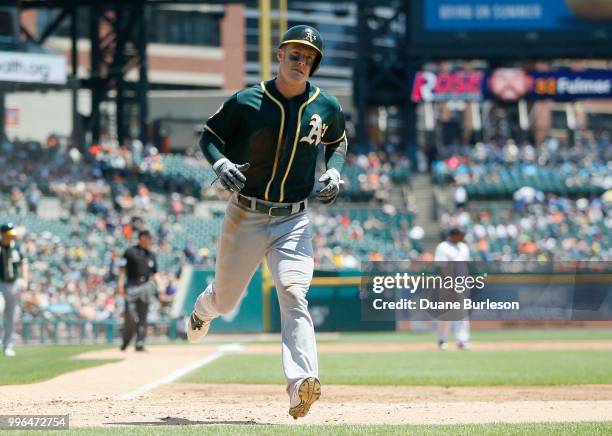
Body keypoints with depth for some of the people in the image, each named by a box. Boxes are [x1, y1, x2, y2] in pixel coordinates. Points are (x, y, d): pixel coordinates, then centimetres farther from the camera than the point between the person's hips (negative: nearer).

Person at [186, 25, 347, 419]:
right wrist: (221, 163, -16)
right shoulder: (246, 102, -7)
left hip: (294, 221, 0)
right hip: (245, 216, 0)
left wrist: (334, 172, 1)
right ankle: (202, 309, 53)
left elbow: (338, 142, 21)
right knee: (225, 301, 14)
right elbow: (210, 136, 4)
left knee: (293, 295, -22)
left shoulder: (326, 107, 1)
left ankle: (302, 382, -35)